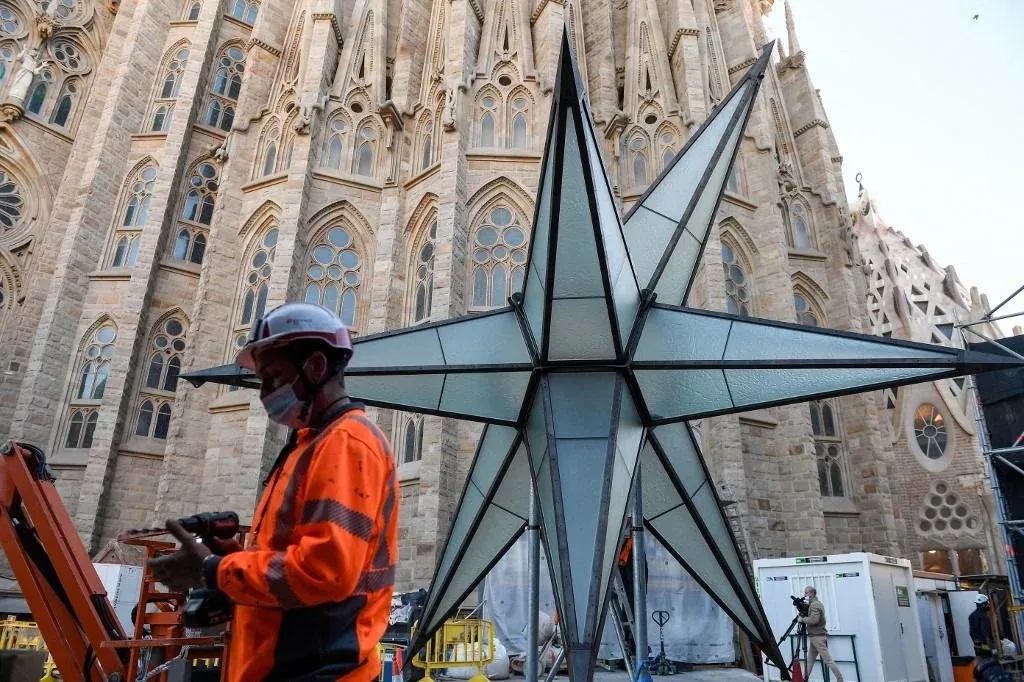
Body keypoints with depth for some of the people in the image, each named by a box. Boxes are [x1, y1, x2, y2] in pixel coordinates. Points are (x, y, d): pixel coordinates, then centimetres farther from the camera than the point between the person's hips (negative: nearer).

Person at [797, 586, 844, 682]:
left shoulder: (814, 605, -14)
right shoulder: (818, 603, 16)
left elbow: (814, 620, -26)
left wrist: (802, 619, -15)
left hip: (817, 636, -10)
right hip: (815, 636, 10)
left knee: (828, 660, -6)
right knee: (810, 659, 10)